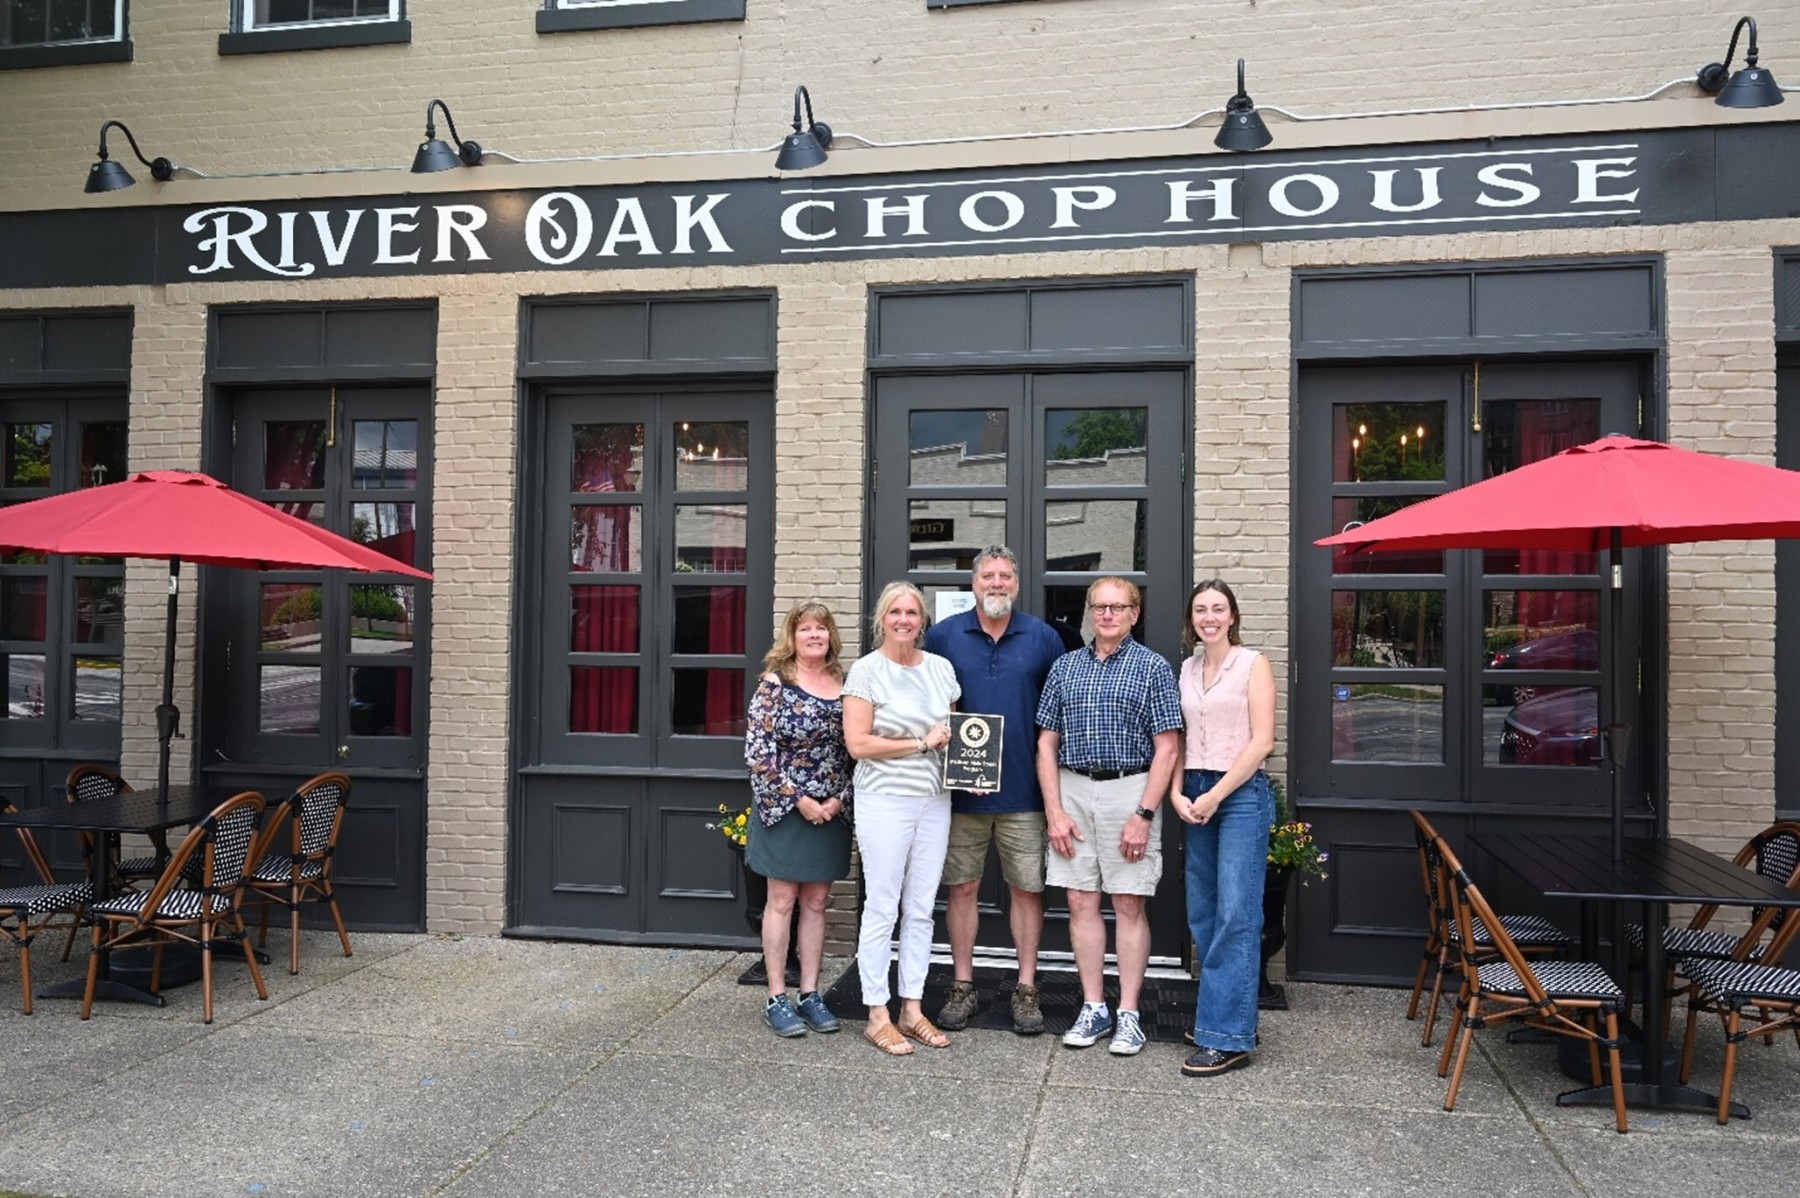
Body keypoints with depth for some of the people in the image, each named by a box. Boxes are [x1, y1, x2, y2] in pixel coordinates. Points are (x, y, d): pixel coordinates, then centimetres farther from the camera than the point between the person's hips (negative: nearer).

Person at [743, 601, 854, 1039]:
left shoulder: (845, 686, 5)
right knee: (782, 900, 4)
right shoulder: (774, 685, -8)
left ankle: (810, 994, 20)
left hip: (830, 811, 4)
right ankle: (776, 998, 12)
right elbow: (758, 751, -13)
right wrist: (798, 799, -15)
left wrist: (839, 798, -5)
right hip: (785, 809, -4)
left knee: (816, 902, 11)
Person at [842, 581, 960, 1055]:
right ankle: (877, 1016, 12)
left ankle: (912, 1008, 22)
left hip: (934, 801, 5)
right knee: (882, 909, 1)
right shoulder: (866, 670, -6)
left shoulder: (940, 668, 10)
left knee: (921, 909, 11)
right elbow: (858, 743, -13)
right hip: (885, 799, -5)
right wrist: (921, 743, -13)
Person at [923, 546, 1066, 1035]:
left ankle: (1026, 989, 20)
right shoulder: (943, 636, 2)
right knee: (962, 887, 8)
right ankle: (963, 986, 22)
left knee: (1027, 889, 7)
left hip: (1023, 788, 0)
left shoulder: (1043, 638, 3)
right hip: (960, 788, 0)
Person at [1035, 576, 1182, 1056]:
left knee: (1129, 905, 2)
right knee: (1081, 902, 7)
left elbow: (1167, 750, -5)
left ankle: (1129, 1015, 11)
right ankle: (1093, 1008, 18)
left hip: (1130, 791, -3)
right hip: (1073, 790, 4)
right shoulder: (1065, 667, 9)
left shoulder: (1153, 668, -1)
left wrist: (1144, 815, -12)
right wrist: (1054, 812, 0)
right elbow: (1047, 743, 9)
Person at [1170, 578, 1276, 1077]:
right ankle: (1219, 1011, 20)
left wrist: (1215, 795, -12)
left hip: (1241, 793, -6)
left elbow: (1262, 741, -9)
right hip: (1194, 797, 6)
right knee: (1201, 914, 8)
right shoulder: (1187, 669, 14)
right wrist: (1177, 793, 0)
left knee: (1235, 915, -8)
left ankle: (1228, 1038, -5)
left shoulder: (1253, 665, -2)